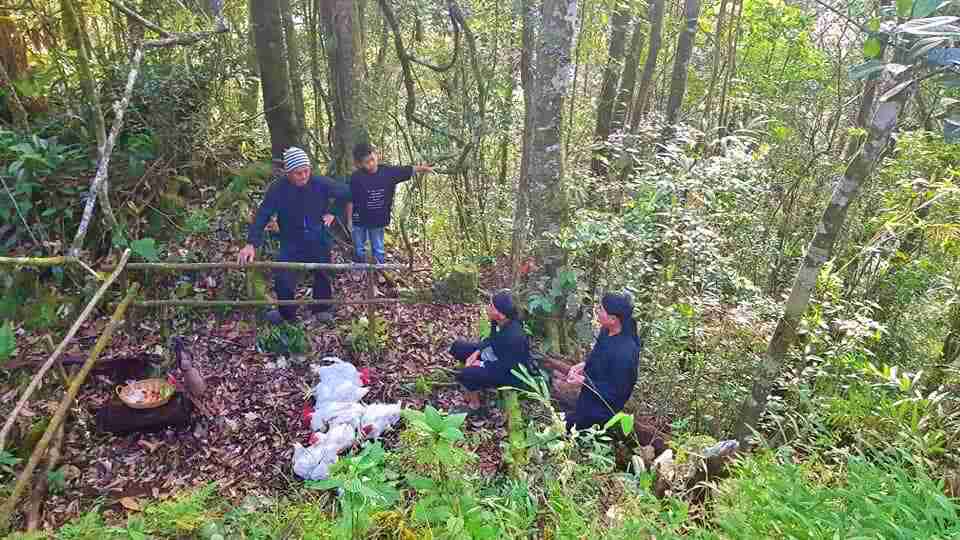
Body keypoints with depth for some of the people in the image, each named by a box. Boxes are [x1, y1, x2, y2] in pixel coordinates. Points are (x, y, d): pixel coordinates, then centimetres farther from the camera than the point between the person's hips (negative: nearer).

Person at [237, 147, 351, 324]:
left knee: (323, 276, 15)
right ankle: (287, 313, 20)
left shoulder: (321, 183, -16)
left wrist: (333, 213, -6)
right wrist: (251, 244, -28)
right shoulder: (278, 189, -17)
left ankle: (322, 309, 41)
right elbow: (262, 216, -19)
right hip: (292, 244, -1)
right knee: (283, 279, -9)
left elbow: (347, 194, -2)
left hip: (319, 242, 1)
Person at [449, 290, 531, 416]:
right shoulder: (498, 322, -15)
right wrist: (476, 352, -7)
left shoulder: (514, 336, -37)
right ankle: (474, 385, 17)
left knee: (466, 374, -26)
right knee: (457, 346, 6)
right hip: (496, 356, 9)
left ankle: (475, 406, 2)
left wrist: (482, 365, -17)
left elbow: (505, 366, -26)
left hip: (510, 373, -9)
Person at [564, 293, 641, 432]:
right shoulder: (607, 331, -9)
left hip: (600, 411, -8)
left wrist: (583, 381, -25)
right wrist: (584, 365, -5)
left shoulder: (624, 352, -35)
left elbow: (615, 393, -26)